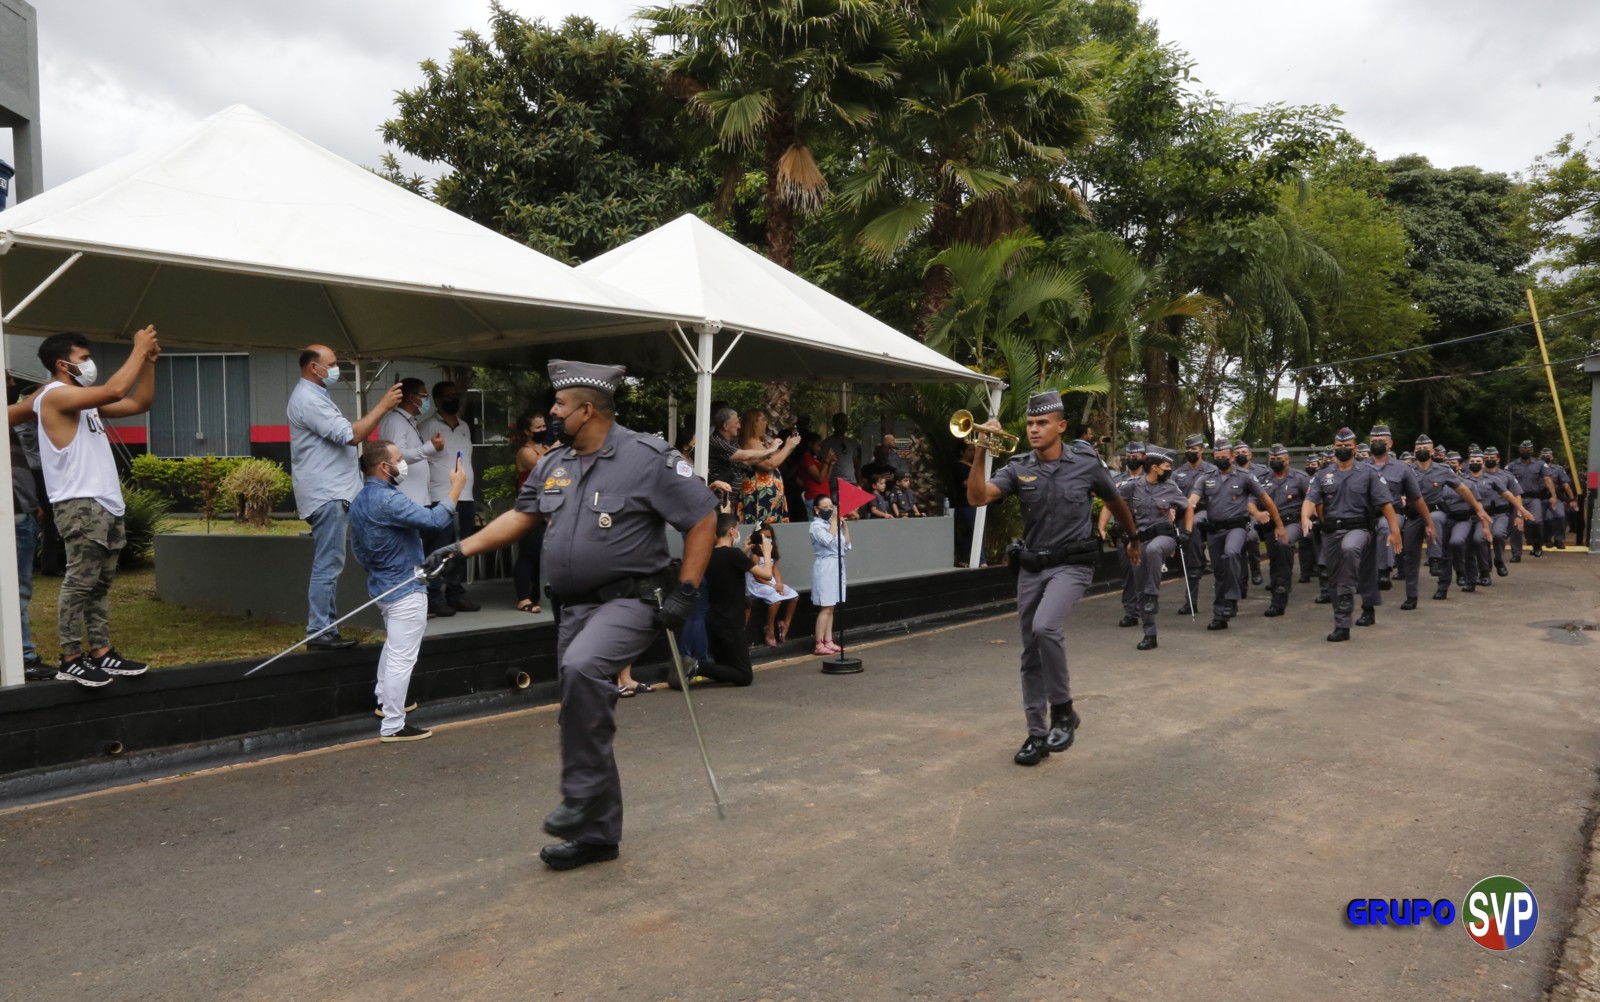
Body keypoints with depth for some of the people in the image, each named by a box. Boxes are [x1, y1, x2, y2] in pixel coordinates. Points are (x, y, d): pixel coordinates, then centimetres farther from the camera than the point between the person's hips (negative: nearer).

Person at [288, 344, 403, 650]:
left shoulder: (314, 395, 20)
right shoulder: (308, 399, -14)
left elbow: (345, 433, 20)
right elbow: (351, 435, -21)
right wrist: (383, 406, -16)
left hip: (330, 493, 11)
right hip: (327, 495, -11)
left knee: (328, 566, 12)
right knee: (327, 566, -9)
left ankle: (325, 629, 17)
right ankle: (319, 633, -7)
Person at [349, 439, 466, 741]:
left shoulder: (359, 501, 8)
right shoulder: (388, 500, -24)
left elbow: (358, 549, 18)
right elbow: (435, 520, -30)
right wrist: (456, 487, -19)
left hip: (383, 586, 10)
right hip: (406, 589, -10)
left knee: (393, 645, 28)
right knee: (402, 657, -5)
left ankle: (385, 700, 41)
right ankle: (392, 726, -1)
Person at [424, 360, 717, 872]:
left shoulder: (649, 458, -11)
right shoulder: (554, 463, 11)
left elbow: (703, 519, -9)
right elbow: (521, 516, 20)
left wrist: (685, 590, -12)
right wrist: (462, 549, 11)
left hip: (632, 600, -7)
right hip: (576, 606, 8)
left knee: (582, 667, -34)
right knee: (584, 718, 11)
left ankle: (583, 797, -17)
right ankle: (597, 833, 25)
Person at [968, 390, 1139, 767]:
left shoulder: (1086, 465, -2)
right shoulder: (1018, 469, 1)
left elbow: (1116, 503, 17)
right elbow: (977, 497, -15)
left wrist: (1133, 539, 30)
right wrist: (981, 452, -24)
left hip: (1071, 564, -4)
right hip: (1031, 567, 4)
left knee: (1045, 627, -28)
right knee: (1031, 654, 8)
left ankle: (1063, 710, -7)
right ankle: (1037, 735, 21)